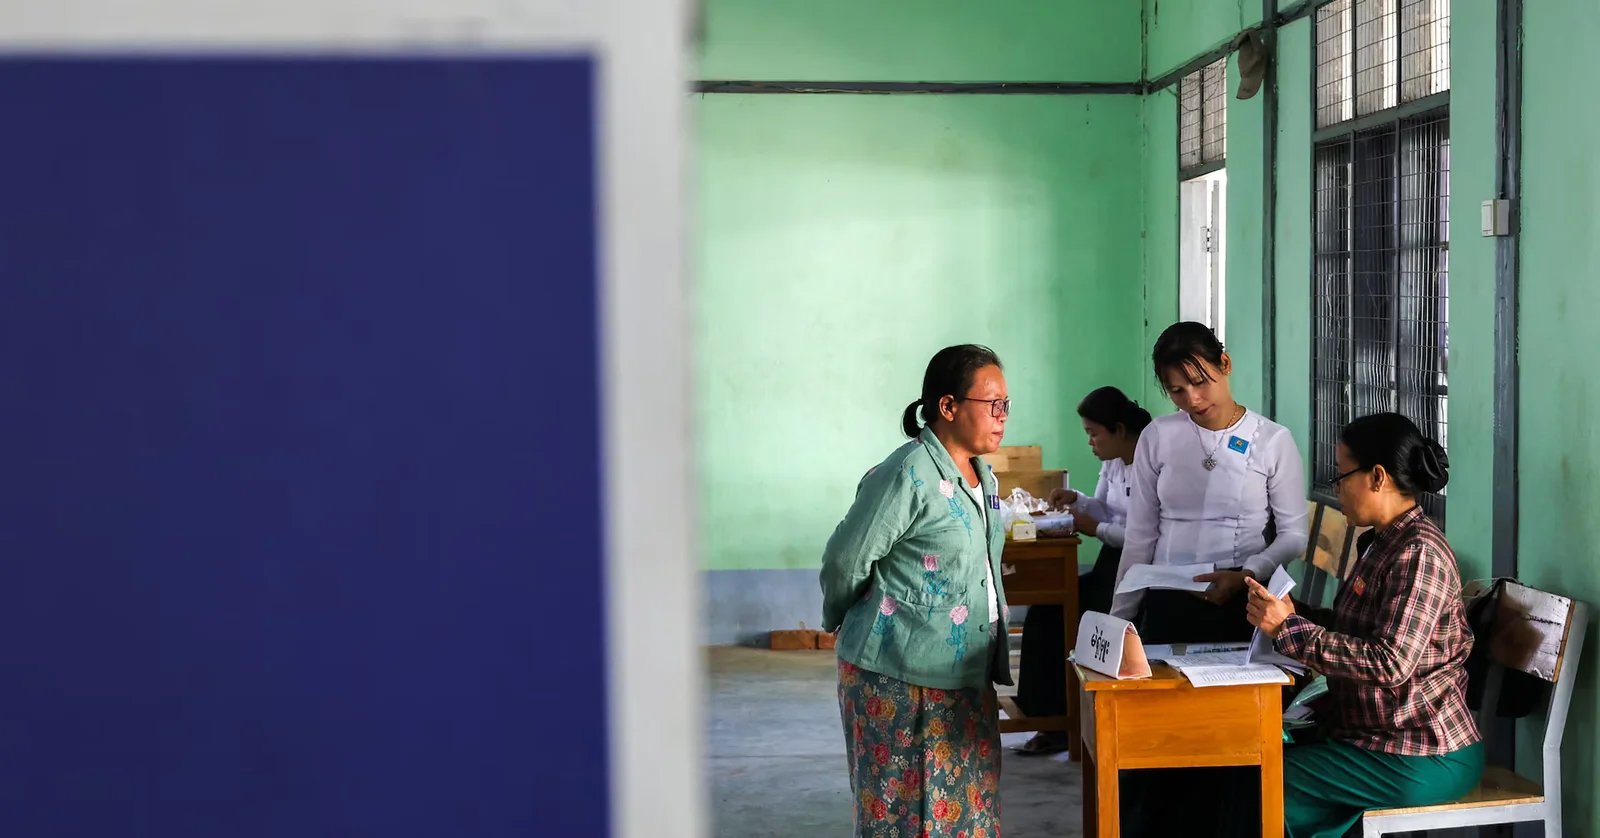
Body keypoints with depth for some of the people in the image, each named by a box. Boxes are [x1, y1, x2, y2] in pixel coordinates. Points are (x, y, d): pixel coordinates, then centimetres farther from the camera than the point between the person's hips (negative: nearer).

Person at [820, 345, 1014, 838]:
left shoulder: (981, 476, 10)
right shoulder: (909, 476, -18)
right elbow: (846, 562, -13)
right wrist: (843, 623, 3)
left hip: (966, 674, 8)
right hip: (902, 678, -8)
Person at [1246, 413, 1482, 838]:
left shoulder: (1419, 553, -20)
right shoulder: (1387, 542, 11)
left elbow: (1391, 663, -27)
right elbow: (1355, 630, 14)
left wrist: (1289, 628, -25)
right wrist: (1294, 612, 0)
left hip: (1423, 760, -9)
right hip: (1377, 734, 9)